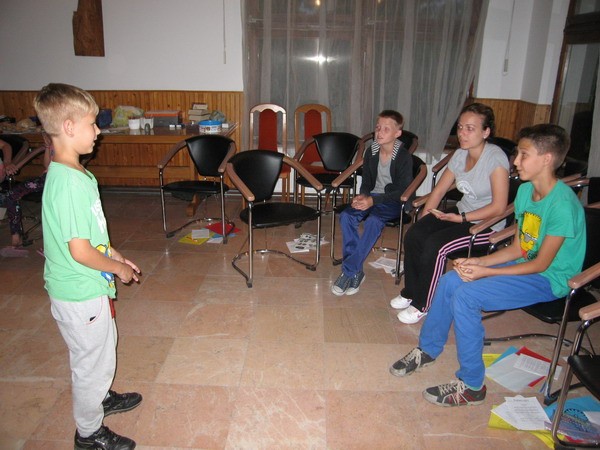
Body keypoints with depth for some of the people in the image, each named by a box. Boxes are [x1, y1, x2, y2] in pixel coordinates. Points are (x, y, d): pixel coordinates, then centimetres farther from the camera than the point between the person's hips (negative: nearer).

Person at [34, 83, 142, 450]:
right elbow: (80, 251, -28)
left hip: (87, 287, 9)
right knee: (93, 359, 10)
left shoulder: (71, 172, 2)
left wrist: (115, 254, 12)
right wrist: (119, 268, -14)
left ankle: (100, 399, 53)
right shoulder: (70, 184, -29)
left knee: (103, 347, 28)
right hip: (81, 294, -9)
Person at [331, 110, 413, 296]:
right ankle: (356, 272, -20)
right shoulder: (371, 153, 3)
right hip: (372, 197, 5)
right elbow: (367, 182, 11)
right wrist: (362, 196, -12)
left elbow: (402, 191, -16)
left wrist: (373, 200, -25)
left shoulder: (404, 158, -13)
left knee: (373, 221, -34)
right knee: (346, 216, -22)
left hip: (394, 202, -5)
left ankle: (348, 271, -26)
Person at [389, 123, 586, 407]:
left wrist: (485, 272, -21)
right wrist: (479, 262, -8)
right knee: (450, 280, -6)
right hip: (525, 264, 8)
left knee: (466, 295, -24)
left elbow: (541, 264, -20)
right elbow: (517, 248, 5)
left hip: (550, 278, -8)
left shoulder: (563, 205, -24)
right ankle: (428, 350, 12)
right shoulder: (526, 190, 2)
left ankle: (472, 386, -9)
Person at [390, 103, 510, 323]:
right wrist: (422, 220, -2)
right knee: (413, 235, -13)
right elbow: (439, 190, 7)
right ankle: (410, 292, 6)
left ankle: (423, 305, -5)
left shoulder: (495, 158, -20)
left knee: (434, 245, -26)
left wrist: (461, 218, -23)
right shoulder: (460, 154, 1)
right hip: (460, 212, 7)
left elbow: (498, 207, -21)